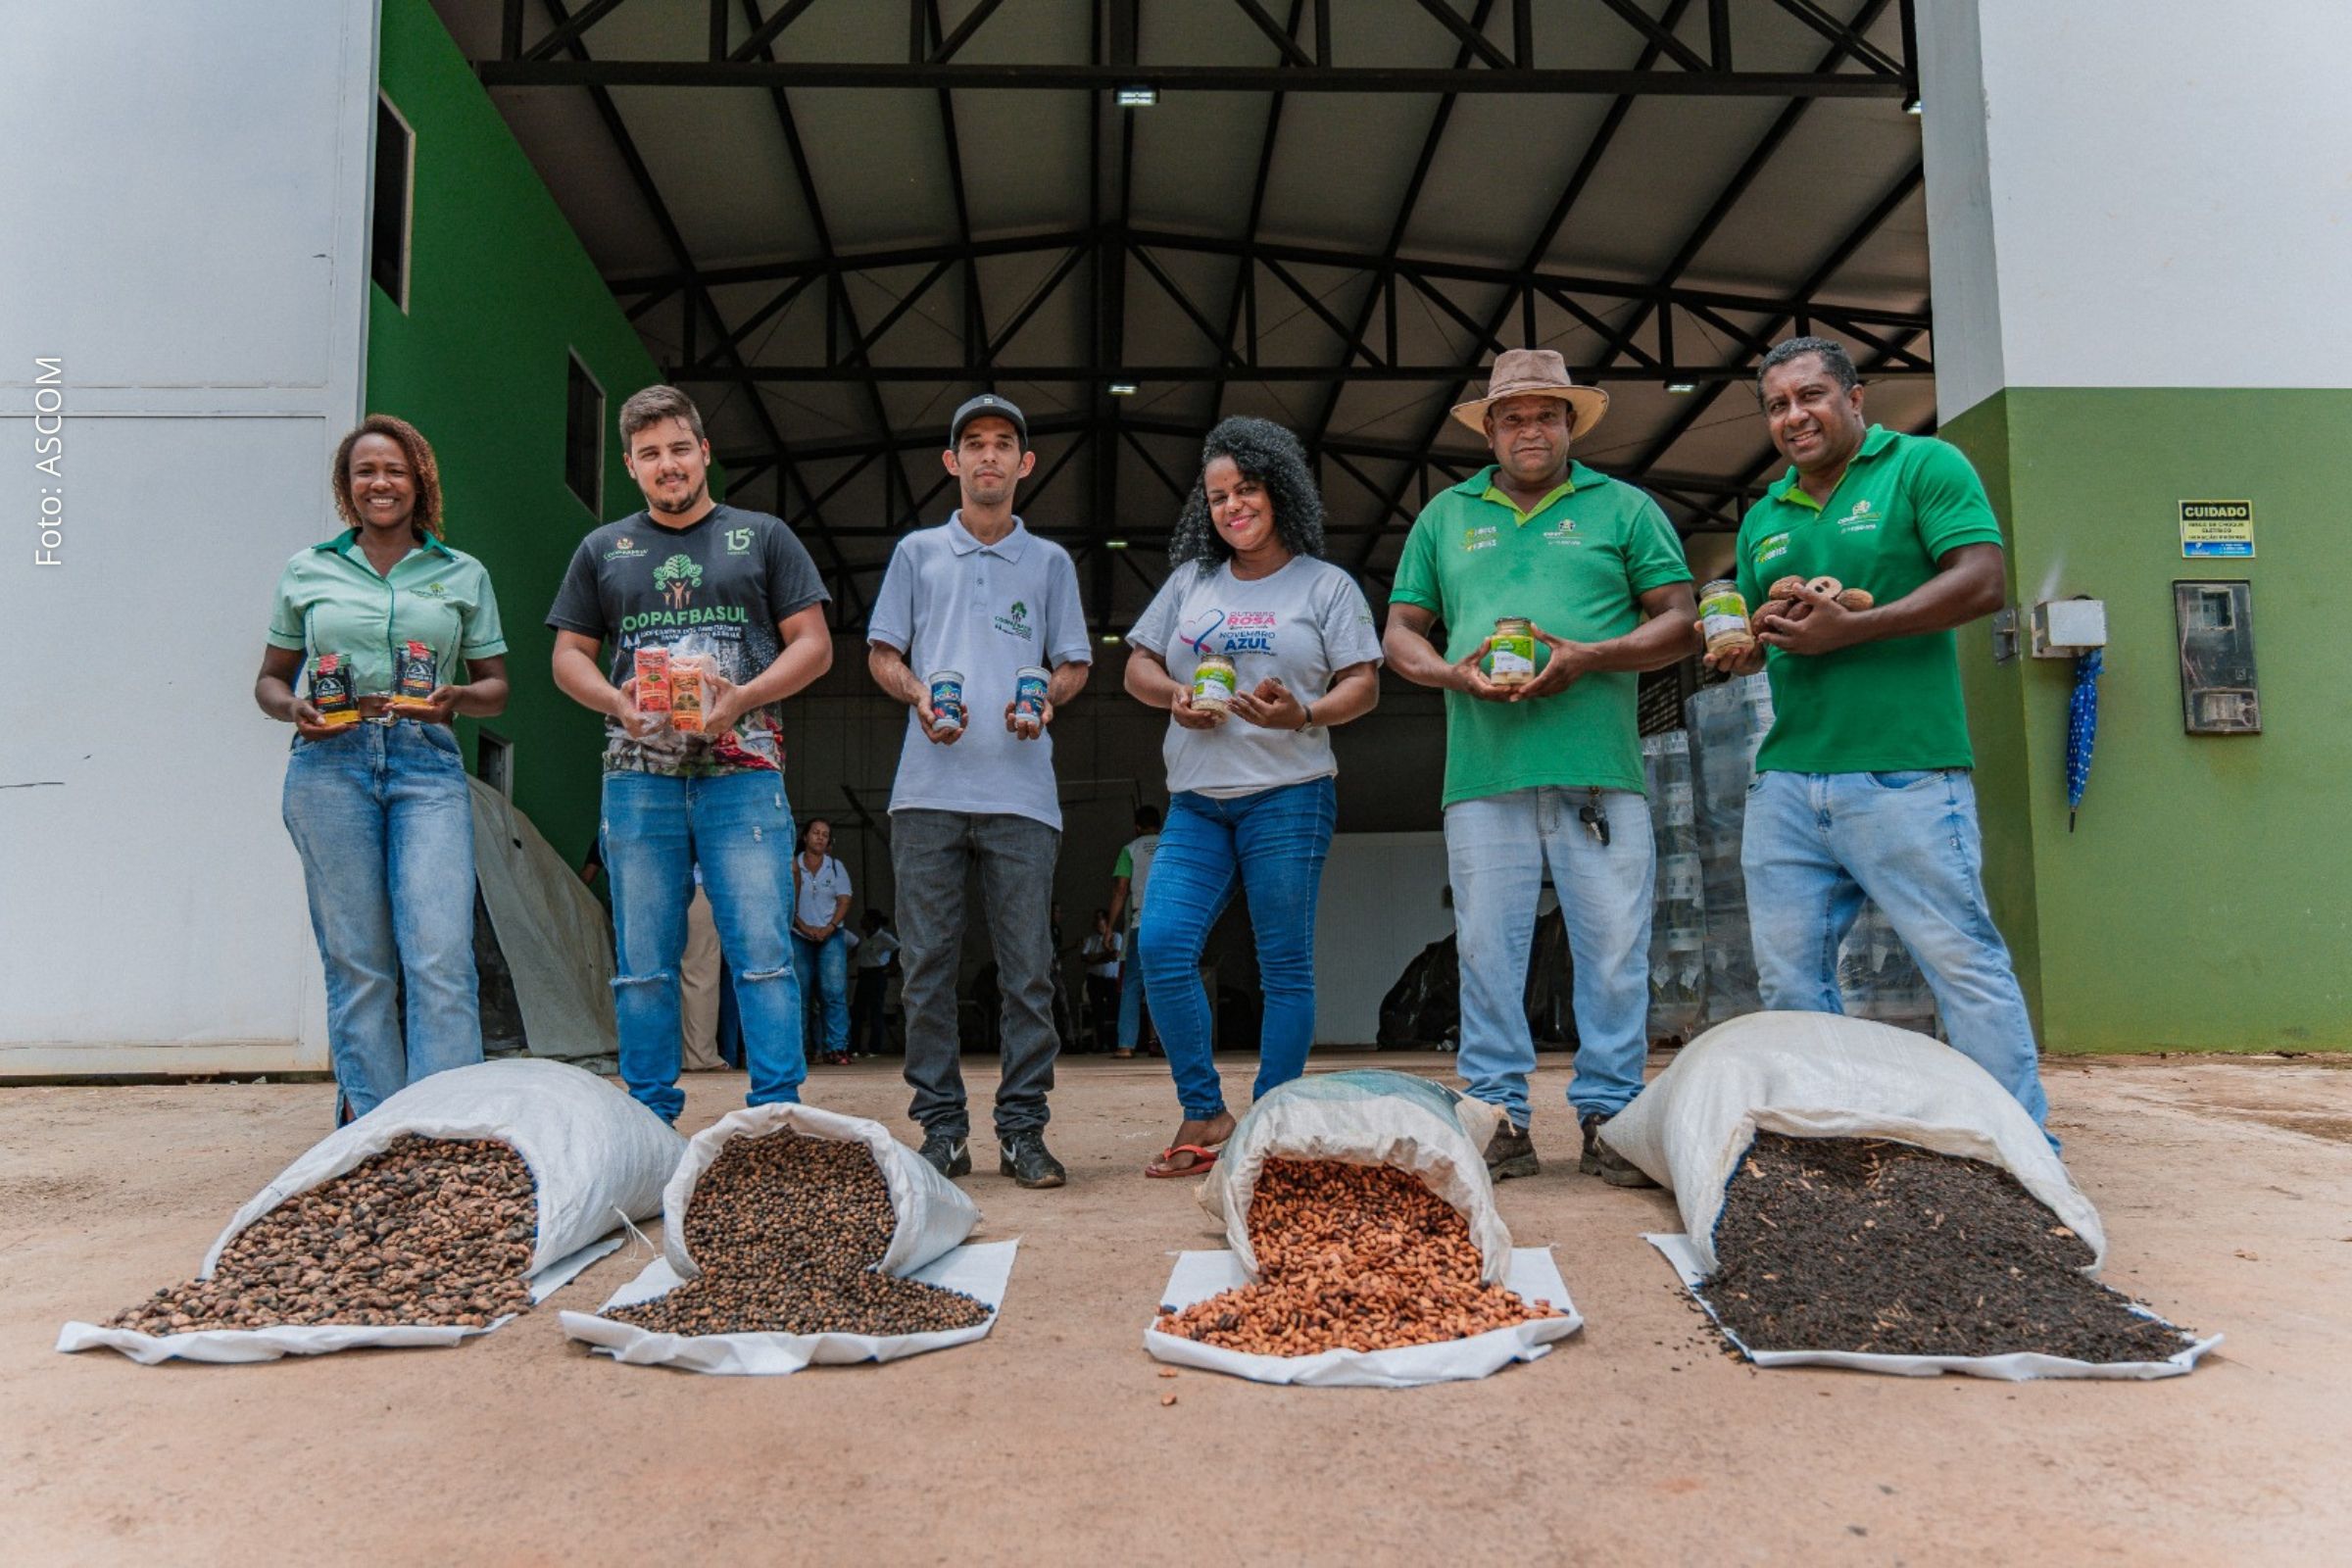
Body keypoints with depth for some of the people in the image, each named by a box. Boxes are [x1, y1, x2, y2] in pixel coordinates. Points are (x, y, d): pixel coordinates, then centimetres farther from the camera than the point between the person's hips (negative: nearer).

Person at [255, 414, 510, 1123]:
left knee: (441, 955, -12)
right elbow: (270, 679, 19)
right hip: (331, 765, 1)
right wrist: (293, 709, -4)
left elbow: (496, 687, 14)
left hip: (427, 766, -1)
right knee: (356, 959, 2)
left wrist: (456, 698, -8)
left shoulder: (463, 574, 13)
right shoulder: (307, 570, 14)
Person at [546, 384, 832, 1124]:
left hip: (743, 775, -2)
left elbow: (813, 643, 5)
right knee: (643, 965, 5)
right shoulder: (602, 550, 18)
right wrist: (615, 701, -5)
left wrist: (742, 698, -11)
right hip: (638, 778, 3)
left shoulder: (763, 537, 12)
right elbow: (569, 657, 16)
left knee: (763, 955, -7)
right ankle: (651, 1120, 14)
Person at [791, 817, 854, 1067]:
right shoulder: (792, 866, 5)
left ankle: (837, 1048, -13)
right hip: (798, 936, 0)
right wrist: (804, 927, -10)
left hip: (830, 935, 0)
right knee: (798, 992, -3)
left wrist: (829, 928, -10)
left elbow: (844, 901, 4)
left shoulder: (836, 867, 10)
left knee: (834, 990, -12)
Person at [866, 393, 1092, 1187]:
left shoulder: (1050, 562, 16)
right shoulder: (917, 553, 16)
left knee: (1028, 968, -2)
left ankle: (1022, 1129, 5)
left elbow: (1073, 664, 15)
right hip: (929, 790, 0)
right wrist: (918, 695, -7)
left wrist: (1047, 697, -8)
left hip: (1021, 792, 0)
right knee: (929, 965, 1)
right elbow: (881, 652, 14)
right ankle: (941, 1127, 9)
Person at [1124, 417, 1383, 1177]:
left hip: (1288, 796, -3)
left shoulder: (1326, 585, 6)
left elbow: (1364, 685, 1)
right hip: (1195, 801, 4)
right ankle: (1205, 1115, 3)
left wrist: (1305, 715, -18)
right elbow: (1138, 667, 19)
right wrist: (1174, 697, -3)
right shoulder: (1189, 582, 17)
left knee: (1285, 965, -1)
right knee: (1162, 945, -9)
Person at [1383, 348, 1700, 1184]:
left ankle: (1608, 1117, 9)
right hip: (1484, 773, 1)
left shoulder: (1623, 507, 13)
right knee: (1487, 950, 2)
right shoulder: (1445, 516, 18)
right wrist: (1454, 673, -4)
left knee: (1614, 950, -1)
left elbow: (1681, 623, 7)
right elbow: (1401, 633, 17)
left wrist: (1588, 657, -9)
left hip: (1599, 770, -1)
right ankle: (1498, 1117, 11)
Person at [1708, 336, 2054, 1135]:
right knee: (1789, 977, 7)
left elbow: (1982, 582, -9)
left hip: (1903, 775, -6)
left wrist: (1849, 629, -16)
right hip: (1785, 782, 6)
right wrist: (1744, 642, 1)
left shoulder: (1923, 466, 3)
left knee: (1965, 963, -3)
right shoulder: (1763, 518, 20)